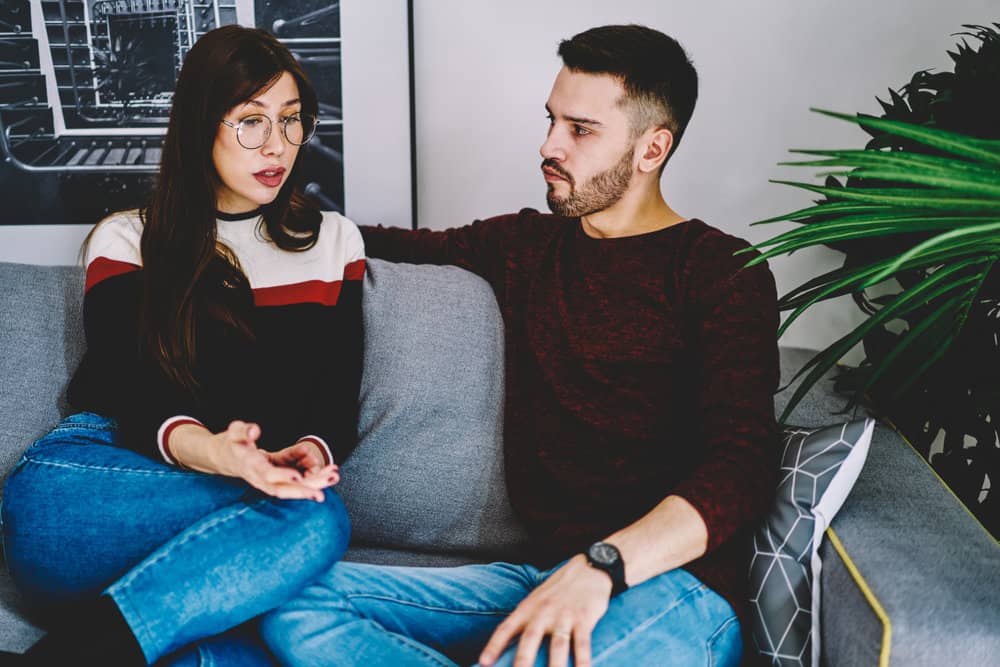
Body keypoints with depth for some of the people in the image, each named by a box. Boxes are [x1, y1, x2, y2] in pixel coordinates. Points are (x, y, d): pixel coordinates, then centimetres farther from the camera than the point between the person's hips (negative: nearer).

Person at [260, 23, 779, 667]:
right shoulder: (524, 245, 18)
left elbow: (741, 468, -13)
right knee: (294, 603, -14)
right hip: (544, 572, 7)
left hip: (671, 581, -6)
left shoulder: (721, 271, 0)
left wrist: (600, 565, -26)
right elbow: (414, 246, 34)